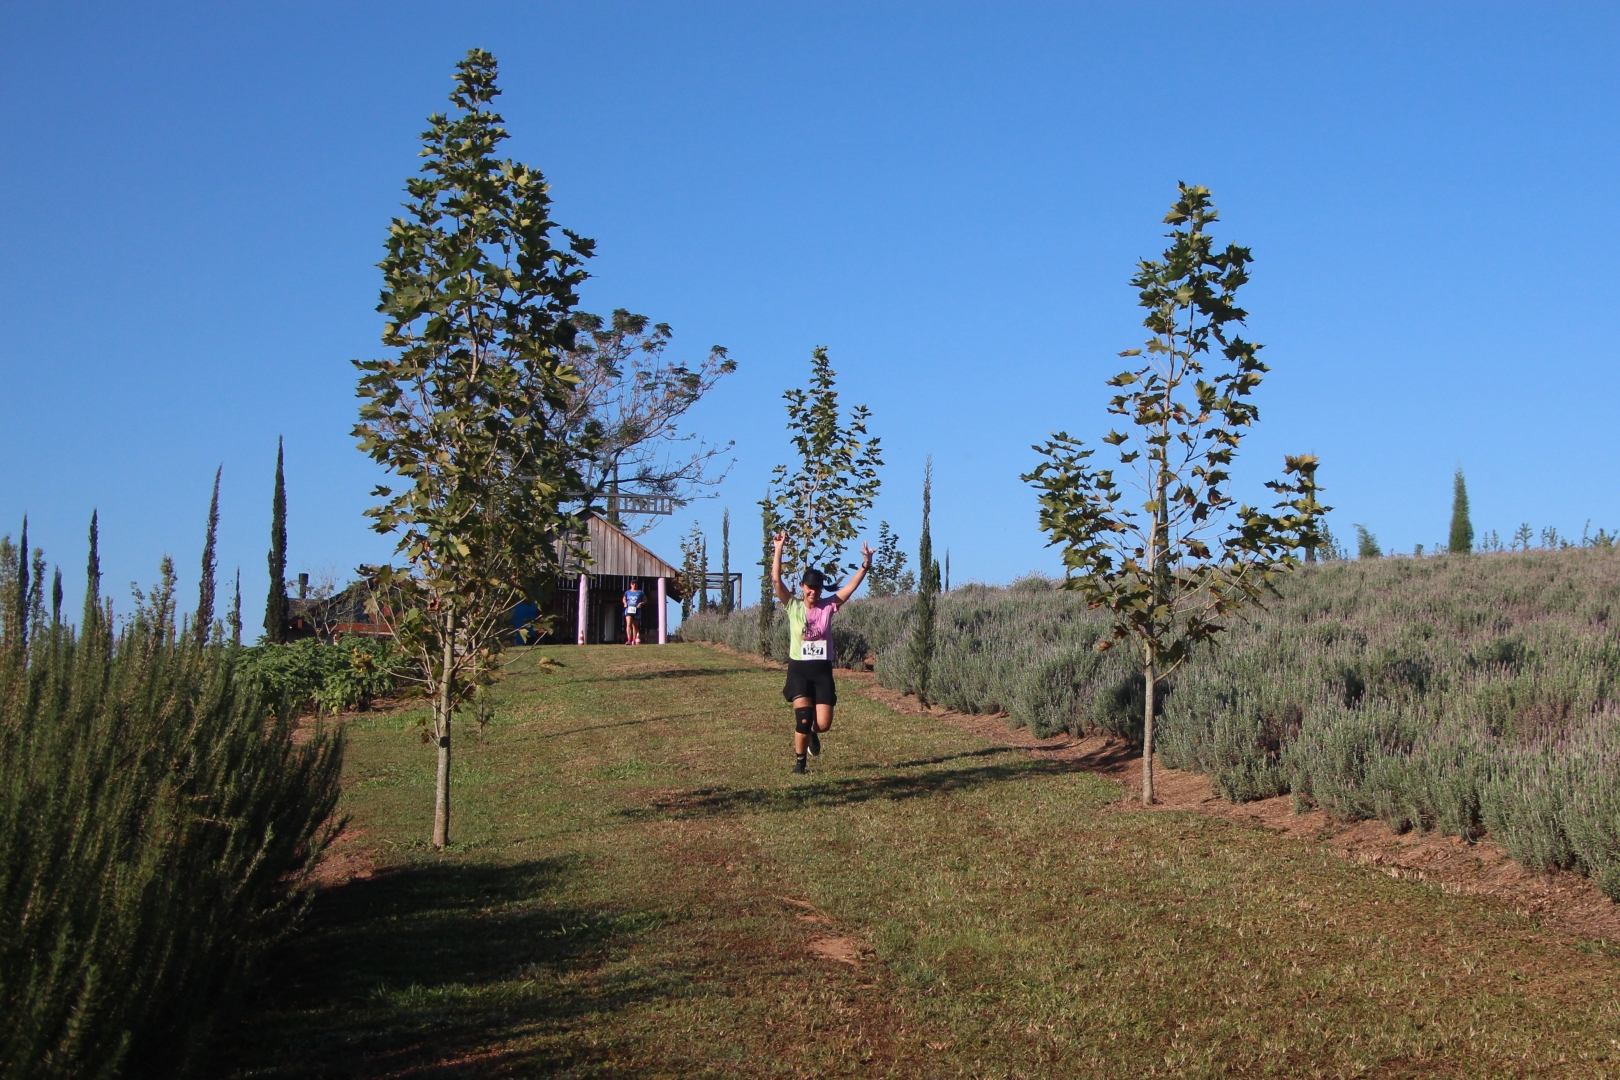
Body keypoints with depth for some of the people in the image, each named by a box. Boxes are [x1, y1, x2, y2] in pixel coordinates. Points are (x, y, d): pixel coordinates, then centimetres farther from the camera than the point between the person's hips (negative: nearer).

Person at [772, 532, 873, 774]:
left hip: (822, 669, 2)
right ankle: (799, 761, 8)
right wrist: (779, 548, -12)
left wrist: (865, 565, -15)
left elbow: (852, 586, -3)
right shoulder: (793, 606, 0)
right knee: (803, 716, -14)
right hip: (798, 668, -2)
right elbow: (776, 579, -8)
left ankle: (812, 734, 35)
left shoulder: (828, 607, 4)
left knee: (823, 723, -4)